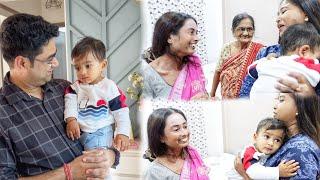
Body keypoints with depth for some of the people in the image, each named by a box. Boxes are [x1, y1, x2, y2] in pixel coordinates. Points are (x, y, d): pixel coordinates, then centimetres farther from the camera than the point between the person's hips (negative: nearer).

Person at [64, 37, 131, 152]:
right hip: (77, 132, 5)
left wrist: (123, 133, -15)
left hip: (100, 133, -4)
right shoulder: (76, 86, 7)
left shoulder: (109, 87, -6)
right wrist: (71, 119, -24)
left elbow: (121, 112, -6)